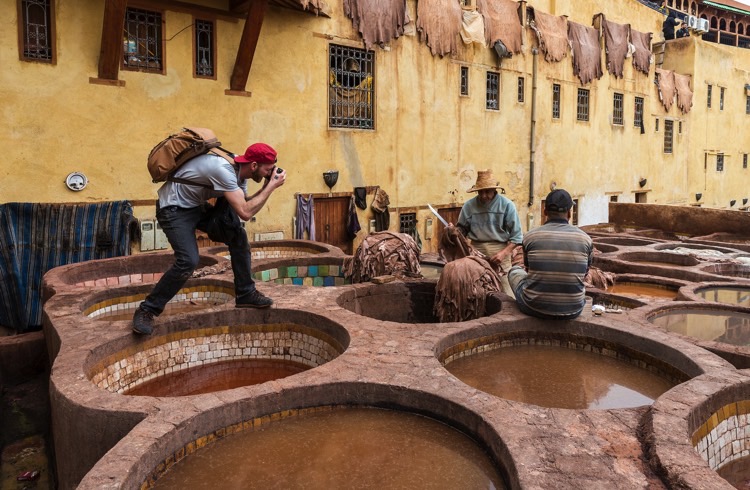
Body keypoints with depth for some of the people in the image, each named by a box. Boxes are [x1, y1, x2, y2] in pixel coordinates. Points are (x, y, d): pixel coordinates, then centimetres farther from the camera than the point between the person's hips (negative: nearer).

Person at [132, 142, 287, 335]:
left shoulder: (239, 170, -2)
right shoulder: (224, 170, -31)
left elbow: (245, 204, 6)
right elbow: (245, 213, -34)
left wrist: (267, 186, -8)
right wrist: (272, 186, -27)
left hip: (196, 205, 9)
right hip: (174, 208, -9)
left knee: (238, 236, 2)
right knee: (188, 261, -24)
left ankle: (246, 294, 14)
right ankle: (147, 310, -6)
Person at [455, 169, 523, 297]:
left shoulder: (506, 205, -3)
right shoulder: (469, 205, 4)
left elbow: (516, 235, -3)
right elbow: (462, 229, 14)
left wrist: (504, 253, -14)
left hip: (499, 250, -3)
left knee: (505, 291, -5)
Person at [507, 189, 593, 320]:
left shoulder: (530, 237, -7)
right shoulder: (585, 238, -4)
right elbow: (584, 275, 12)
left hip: (535, 309, -2)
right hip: (573, 311, 2)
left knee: (515, 270, 26)